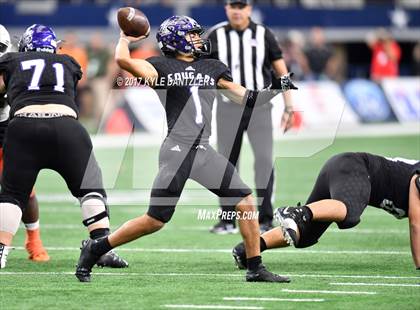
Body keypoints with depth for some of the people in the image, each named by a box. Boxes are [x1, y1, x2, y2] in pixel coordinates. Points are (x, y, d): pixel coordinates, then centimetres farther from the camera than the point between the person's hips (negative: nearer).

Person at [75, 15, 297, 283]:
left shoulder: (212, 68, 18)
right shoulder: (162, 67, 2)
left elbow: (247, 99, 19)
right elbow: (123, 60, -14)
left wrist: (278, 89, 8)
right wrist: (125, 38, 5)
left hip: (204, 153, 6)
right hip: (176, 151, -6)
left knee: (246, 203, -1)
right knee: (155, 221, -7)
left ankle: (256, 268, 10)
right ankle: (95, 249, 9)